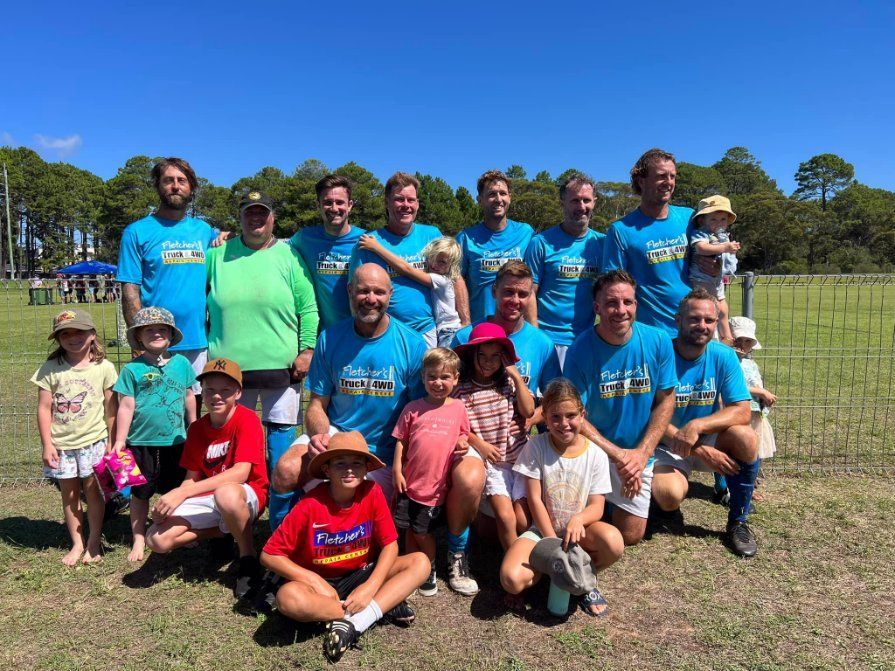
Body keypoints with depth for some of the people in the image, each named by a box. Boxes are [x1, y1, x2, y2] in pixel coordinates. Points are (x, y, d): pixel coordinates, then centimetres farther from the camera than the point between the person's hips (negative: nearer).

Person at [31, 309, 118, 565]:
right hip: (61, 443, 2)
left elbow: (110, 407, -1)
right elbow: (44, 409, -2)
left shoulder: (103, 367, -5)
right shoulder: (50, 369, -4)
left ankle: (94, 542, 21)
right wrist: (47, 444, -5)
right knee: (69, 493, 11)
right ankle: (77, 543, 25)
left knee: (92, 489, 6)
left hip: (93, 441, -1)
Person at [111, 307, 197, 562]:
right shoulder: (132, 369, -6)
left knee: (175, 492, 14)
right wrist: (119, 440, -5)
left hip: (175, 441, 2)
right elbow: (126, 407, -5)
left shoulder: (181, 363, 0)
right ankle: (138, 539, 28)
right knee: (140, 493, 13)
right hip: (141, 442, -1)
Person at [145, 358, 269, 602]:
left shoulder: (247, 419, -17)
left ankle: (248, 557, -15)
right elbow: (191, 478, 7)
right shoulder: (197, 429, 3)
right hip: (207, 499, 6)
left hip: (247, 495, -6)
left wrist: (182, 492, -30)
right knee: (157, 540, -14)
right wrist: (171, 501, -15)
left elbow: (241, 473, -27)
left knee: (225, 494, -41)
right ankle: (223, 531, 10)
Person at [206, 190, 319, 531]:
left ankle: (282, 527, 19)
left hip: (282, 369, -2)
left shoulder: (289, 256, 3)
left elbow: (308, 308, 1)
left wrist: (307, 349, -7)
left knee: (282, 452, 4)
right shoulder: (219, 254, 9)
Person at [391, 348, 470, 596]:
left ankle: (429, 569, 34)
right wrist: (397, 471, -2)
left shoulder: (458, 408, 1)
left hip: (437, 484, -1)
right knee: (410, 531, 12)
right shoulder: (413, 408, 0)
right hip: (411, 482, 1)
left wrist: (463, 444, -9)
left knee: (422, 532, 8)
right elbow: (401, 441, 4)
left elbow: (463, 435, 12)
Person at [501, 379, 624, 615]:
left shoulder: (596, 455, -6)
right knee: (511, 580, -28)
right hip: (541, 529, -1)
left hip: (578, 528, 2)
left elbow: (596, 506, -7)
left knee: (613, 541, -33)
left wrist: (578, 519, -30)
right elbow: (535, 500, -9)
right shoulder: (535, 447, -9)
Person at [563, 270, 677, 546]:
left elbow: (665, 400, -2)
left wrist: (642, 453, -12)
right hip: (593, 451, -2)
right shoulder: (581, 350, -19)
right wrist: (619, 455, -20)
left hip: (639, 453, 3)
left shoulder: (658, 341, -11)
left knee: (630, 536, 6)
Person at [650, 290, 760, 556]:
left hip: (710, 440, 3)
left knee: (745, 436, -28)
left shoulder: (723, 356, -8)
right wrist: (699, 450, -24)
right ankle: (670, 508, 12)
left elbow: (741, 411, -14)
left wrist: (697, 426, -32)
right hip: (666, 446, -3)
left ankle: (738, 521, -6)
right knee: (670, 496, -31)